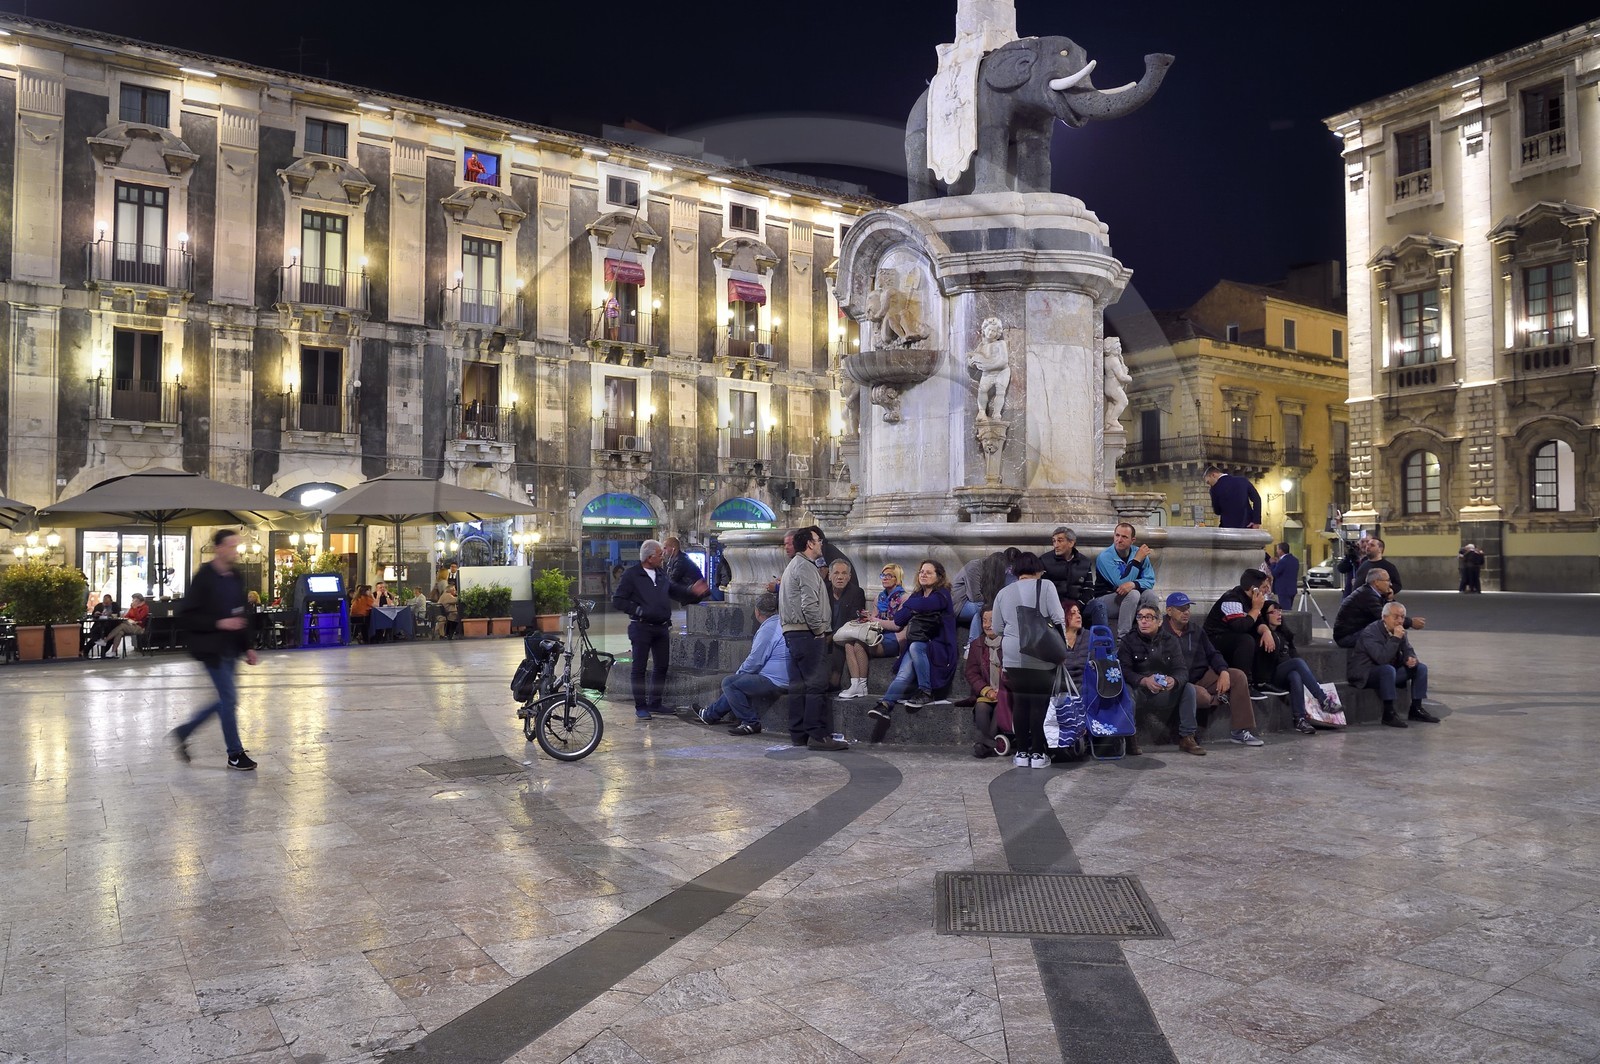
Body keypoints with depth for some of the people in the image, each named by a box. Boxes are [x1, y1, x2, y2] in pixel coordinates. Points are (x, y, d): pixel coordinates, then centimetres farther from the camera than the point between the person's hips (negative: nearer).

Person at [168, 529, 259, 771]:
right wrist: (219, 623, -22)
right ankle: (235, 754, 8)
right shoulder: (204, 577, -12)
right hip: (212, 649, -8)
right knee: (229, 699, -4)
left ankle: (183, 732, 29)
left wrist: (247, 646, 13)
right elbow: (187, 615, -14)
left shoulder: (235, 578, 10)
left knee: (226, 700, 13)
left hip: (230, 649, 8)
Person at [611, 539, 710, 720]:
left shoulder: (661, 573, 12)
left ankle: (654, 703, 24)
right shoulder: (631, 575, -7)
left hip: (662, 628, 6)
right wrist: (638, 610, -16)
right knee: (639, 668, 0)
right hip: (641, 628, -6)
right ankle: (640, 707, 7)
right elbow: (617, 601, -8)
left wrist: (691, 591, 7)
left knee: (662, 666, 11)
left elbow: (674, 591, 24)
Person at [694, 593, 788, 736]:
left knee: (729, 683, -7)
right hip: (784, 680, 11)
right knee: (736, 683, 25)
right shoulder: (780, 624, 13)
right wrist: (739, 674, 22)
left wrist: (739, 673, 2)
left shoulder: (767, 629, -19)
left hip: (773, 682, -11)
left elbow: (755, 661, -18)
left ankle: (751, 723, -4)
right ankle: (710, 714, 36)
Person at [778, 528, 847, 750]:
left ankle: (798, 734, 14)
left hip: (792, 632, 11)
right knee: (816, 684, -11)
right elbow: (809, 604, -20)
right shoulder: (805, 567, -10)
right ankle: (817, 735, -13)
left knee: (798, 684, 10)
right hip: (807, 633, -11)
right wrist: (819, 630, -10)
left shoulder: (793, 566, 23)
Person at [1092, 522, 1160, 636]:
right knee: (1132, 594, -32)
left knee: (1149, 594, -24)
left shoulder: (1139, 553, -1)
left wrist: (1133, 584, -28)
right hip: (1105, 599, -4)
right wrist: (1137, 560, -22)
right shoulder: (1104, 557, -16)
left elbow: (1150, 581, -5)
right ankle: (1123, 636, -28)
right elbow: (1120, 583, -23)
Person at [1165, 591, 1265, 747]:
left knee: (1238, 676, -10)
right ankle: (1219, 698, 4)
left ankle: (1239, 731, -10)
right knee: (1201, 696, -37)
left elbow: (1212, 654, 12)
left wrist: (1223, 672, -7)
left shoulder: (1197, 632, 15)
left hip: (1203, 677, 7)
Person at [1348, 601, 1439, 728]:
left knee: (1421, 668, 2)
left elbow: (1408, 651, 10)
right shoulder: (1370, 632, -23)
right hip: (1363, 674, -9)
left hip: (1388, 671, 9)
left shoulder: (1399, 631, 4)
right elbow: (1382, 658, -34)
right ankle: (1389, 713, -30)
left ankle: (1416, 709, 4)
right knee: (1388, 669, -38)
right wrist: (1395, 638, -33)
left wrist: (1411, 659, -15)